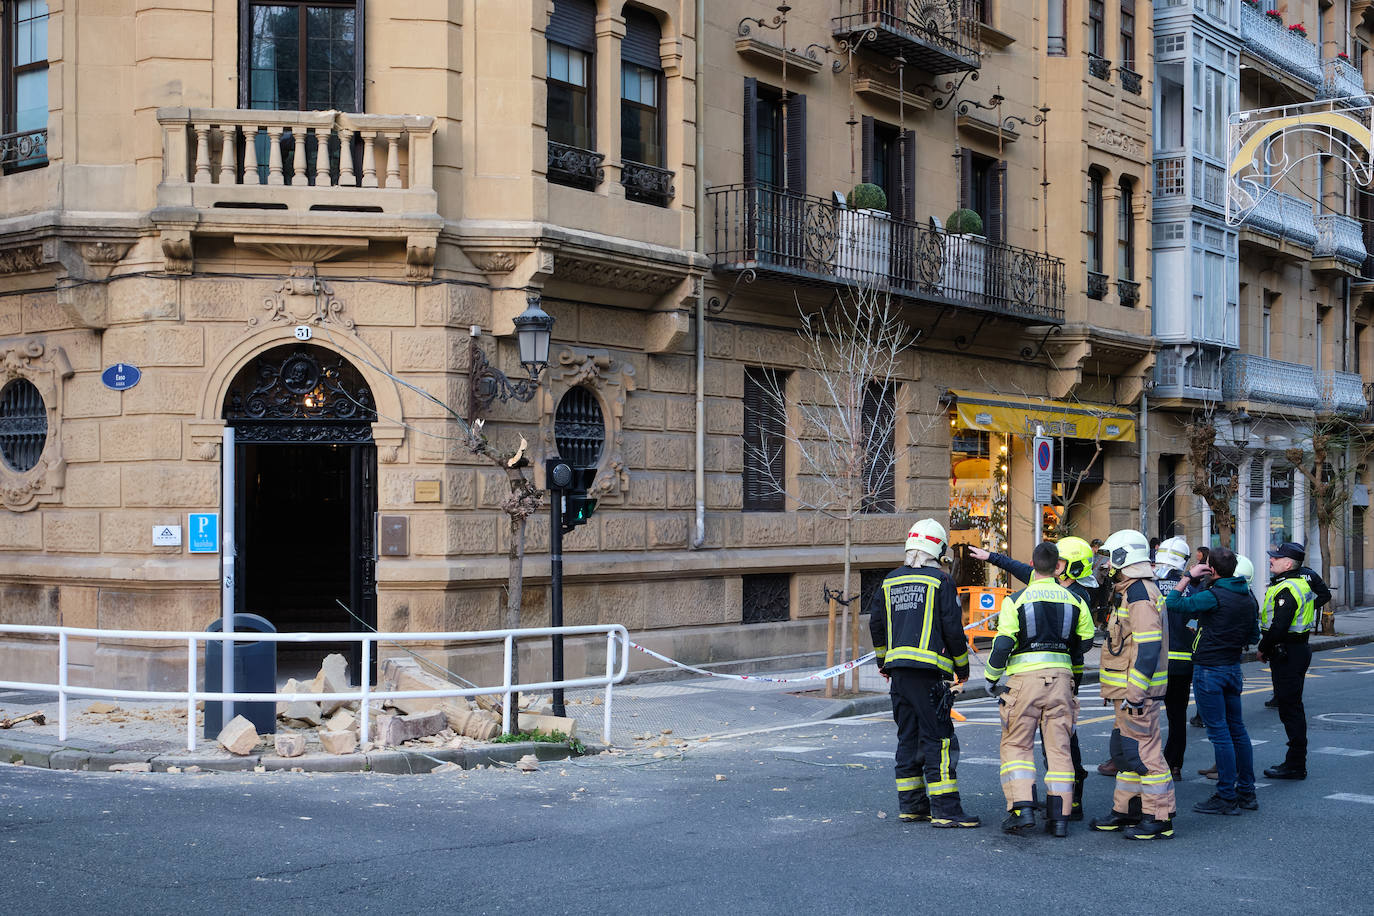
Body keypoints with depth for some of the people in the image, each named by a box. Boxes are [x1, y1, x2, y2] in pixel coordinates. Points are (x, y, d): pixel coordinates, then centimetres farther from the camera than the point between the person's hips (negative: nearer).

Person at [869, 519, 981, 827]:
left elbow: (876, 624, 20)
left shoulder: (890, 581, 13)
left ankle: (911, 804, 17)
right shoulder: (940, 580, -5)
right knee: (937, 738, -6)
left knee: (908, 736, 13)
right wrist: (962, 666, 7)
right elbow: (953, 627, -6)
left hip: (898, 669, 6)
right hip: (928, 670, -6)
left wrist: (883, 660, 35)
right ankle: (944, 810, -9)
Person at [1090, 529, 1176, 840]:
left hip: (1137, 690, -11)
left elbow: (1148, 648, -23)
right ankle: (1126, 810, 25)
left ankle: (1160, 818, -2)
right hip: (1130, 689, 11)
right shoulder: (1132, 592, 17)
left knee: (1143, 750, -7)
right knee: (1125, 749, 16)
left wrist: (1135, 692, -24)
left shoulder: (1141, 595, -17)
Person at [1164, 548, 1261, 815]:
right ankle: (1246, 792, 21)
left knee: (1219, 732, -4)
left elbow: (1172, 604, -16)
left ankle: (1227, 797, 0)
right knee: (1236, 729, 15)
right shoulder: (1248, 598, 6)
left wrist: (1188, 577, -7)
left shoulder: (1213, 597, -19)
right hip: (1233, 667, 8)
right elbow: (1253, 636, 16)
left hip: (1209, 669, -8)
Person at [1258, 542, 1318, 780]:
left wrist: (1263, 649, -10)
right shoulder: (1300, 583, 14)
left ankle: (1295, 766, -2)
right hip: (1298, 649, 11)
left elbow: (1278, 627, -25)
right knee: (1292, 708, 15)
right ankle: (1296, 762, 22)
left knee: (1290, 709, -6)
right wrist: (1268, 647, 16)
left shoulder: (1287, 590, -20)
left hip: (1287, 653, -11)